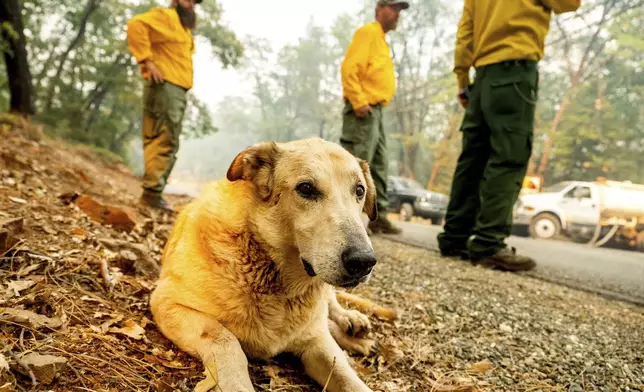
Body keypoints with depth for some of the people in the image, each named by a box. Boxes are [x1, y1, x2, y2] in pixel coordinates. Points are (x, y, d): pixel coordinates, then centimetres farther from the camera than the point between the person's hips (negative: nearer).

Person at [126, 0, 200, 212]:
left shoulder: (185, 29, 28)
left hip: (177, 91, 10)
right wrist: (147, 61, -21)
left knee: (167, 143, 7)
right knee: (165, 141, -14)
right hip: (164, 87, -10)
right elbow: (136, 24, -19)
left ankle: (153, 192, 11)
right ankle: (152, 192, -12)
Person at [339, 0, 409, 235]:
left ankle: (378, 216, 15)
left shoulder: (381, 39, 25)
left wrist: (371, 104, 16)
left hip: (375, 111, 10)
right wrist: (358, 101, -22)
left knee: (379, 167, 9)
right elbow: (349, 68, -16)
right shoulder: (367, 32, -4)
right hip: (363, 110, -10)